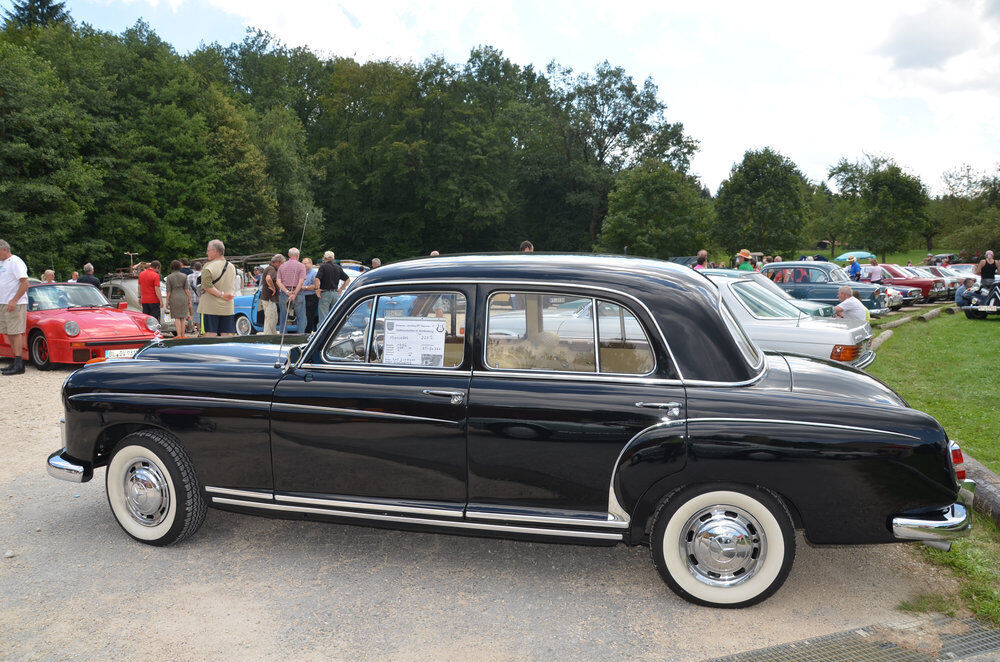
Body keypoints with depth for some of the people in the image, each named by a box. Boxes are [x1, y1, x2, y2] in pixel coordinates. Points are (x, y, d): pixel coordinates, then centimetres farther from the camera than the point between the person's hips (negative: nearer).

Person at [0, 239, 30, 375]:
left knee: (15, 333, -11)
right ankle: (16, 362, 15)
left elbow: (25, 283, -16)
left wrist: (14, 300, -22)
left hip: (15, 304, -9)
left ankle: (19, 365, -12)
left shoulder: (15, 262, -9)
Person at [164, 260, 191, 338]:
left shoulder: (169, 277, -3)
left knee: (177, 317, 4)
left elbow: (168, 291, -4)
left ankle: (178, 335, -2)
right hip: (183, 297, 1)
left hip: (174, 298, -1)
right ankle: (183, 335, 6)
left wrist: (167, 302, 3)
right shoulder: (184, 276, -1)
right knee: (183, 317, 7)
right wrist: (189, 300, 3)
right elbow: (187, 289, -3)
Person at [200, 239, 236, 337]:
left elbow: (207, 286, -20)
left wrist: (221, 294, -15)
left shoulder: (208, 268, -11)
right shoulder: (232, 267, 8)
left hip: (211, 307, -5)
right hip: (228, 308, 5)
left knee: (210, 334, -1)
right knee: (227, 335, 6)